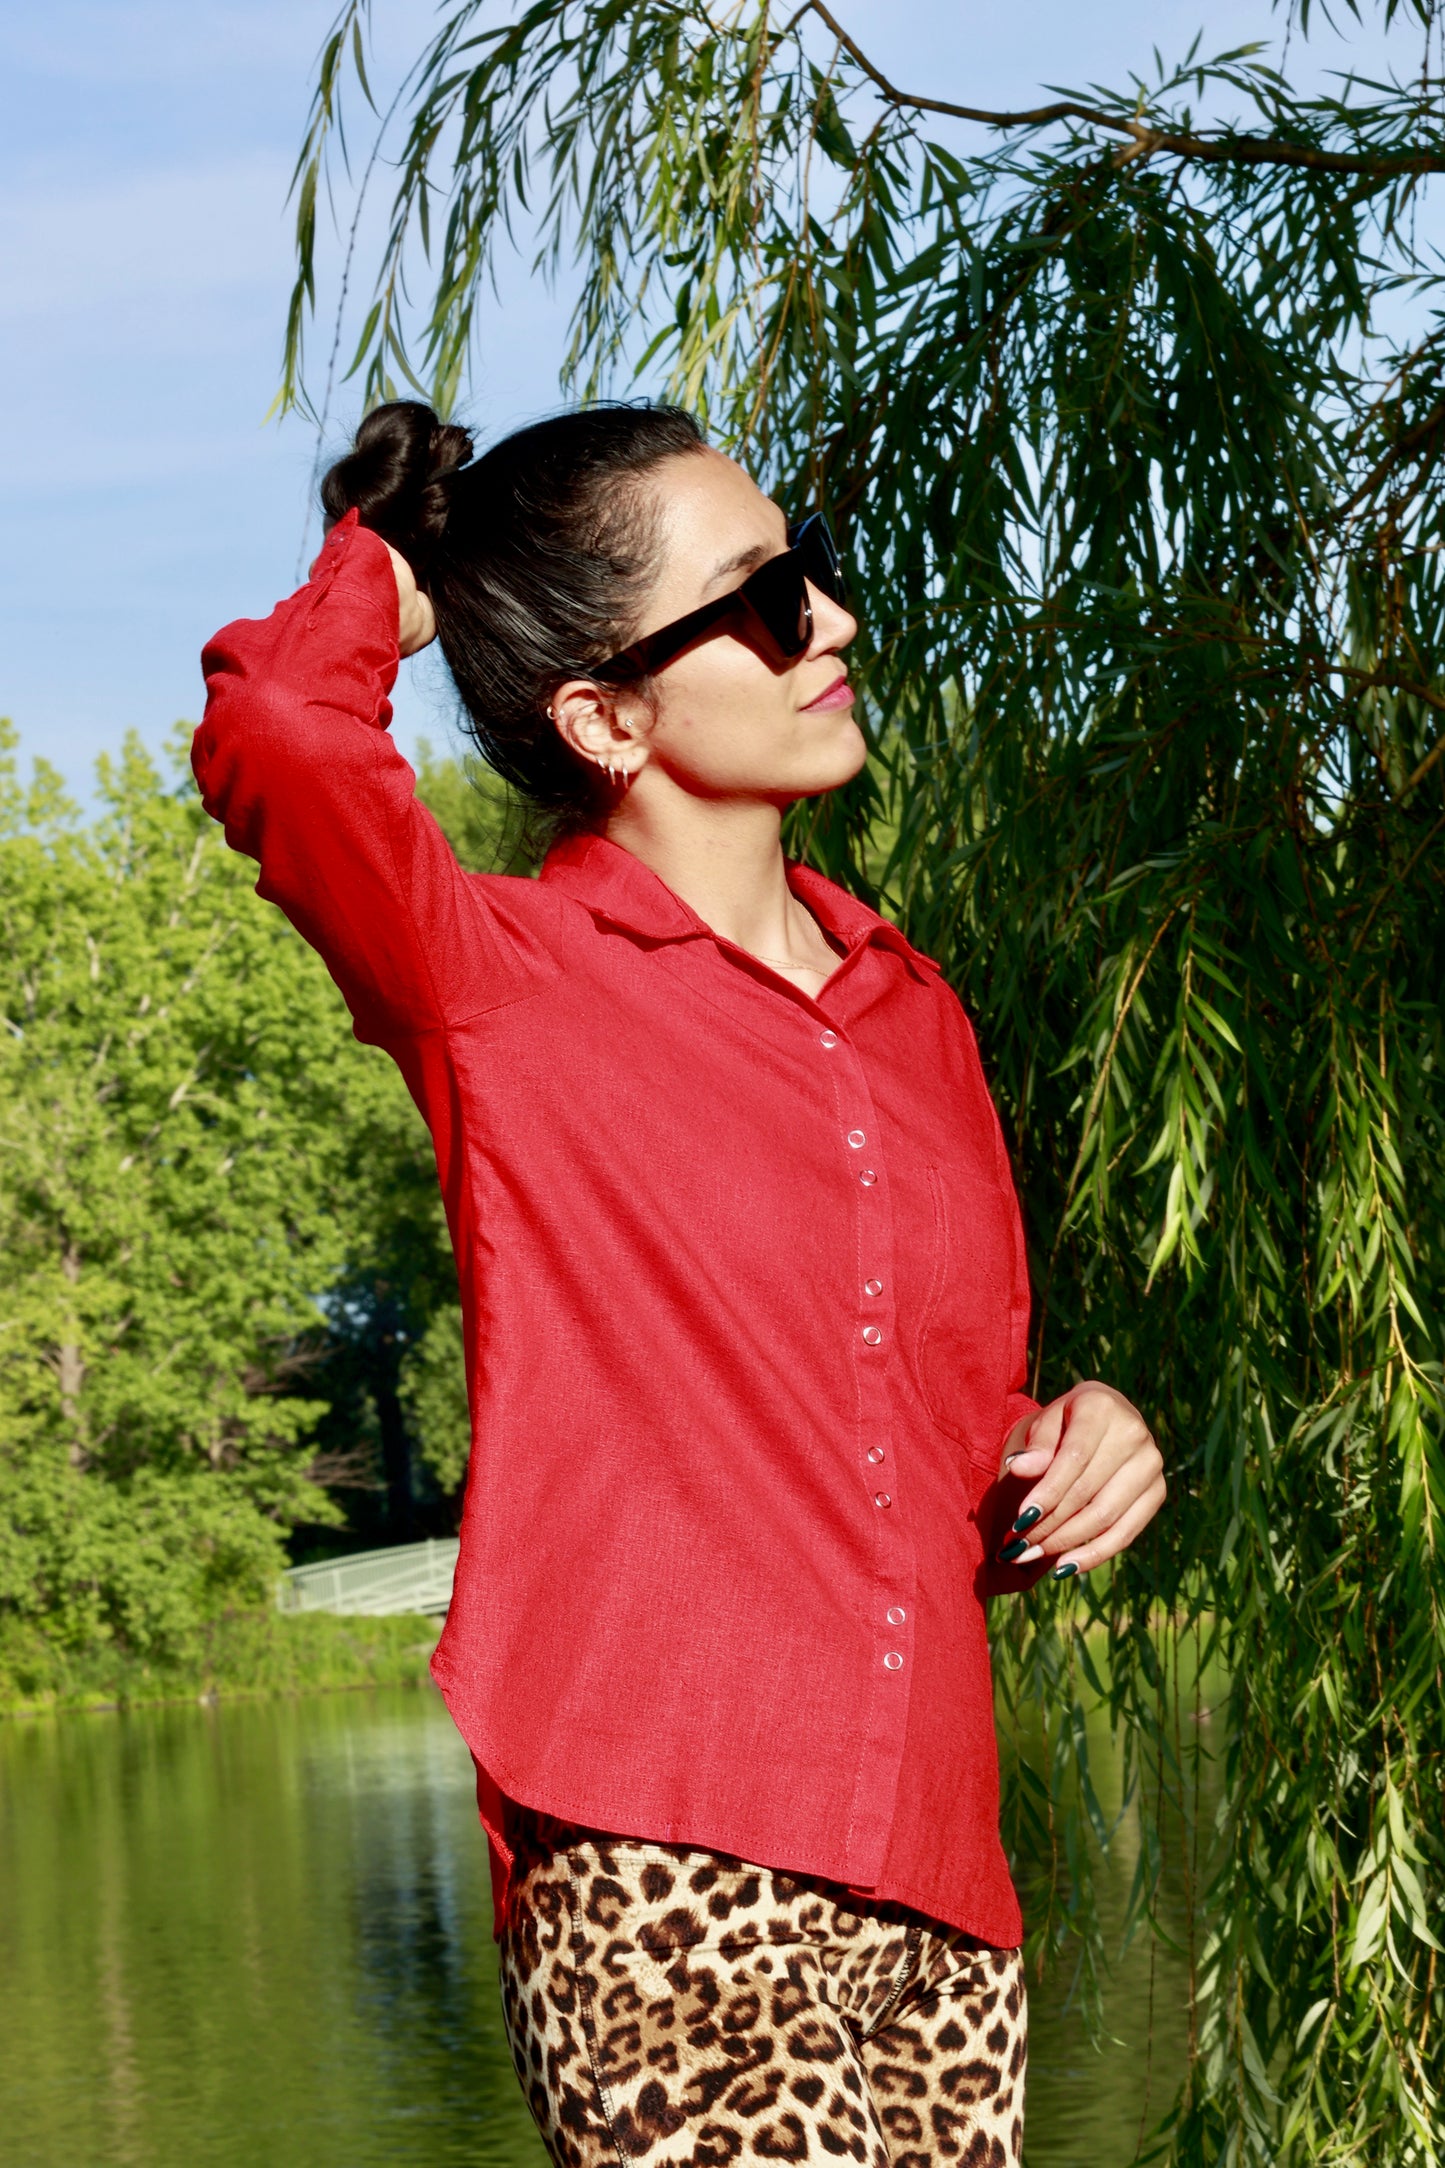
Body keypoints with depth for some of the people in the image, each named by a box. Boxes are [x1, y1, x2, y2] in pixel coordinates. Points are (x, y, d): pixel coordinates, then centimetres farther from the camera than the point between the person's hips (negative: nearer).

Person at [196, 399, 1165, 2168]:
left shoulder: (908, 1011, 17)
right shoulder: (504, 982, 0)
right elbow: (276, 735, -21)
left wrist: (1069, 1447, 6)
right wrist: (392, 564, 1)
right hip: (663, 1879, -6)